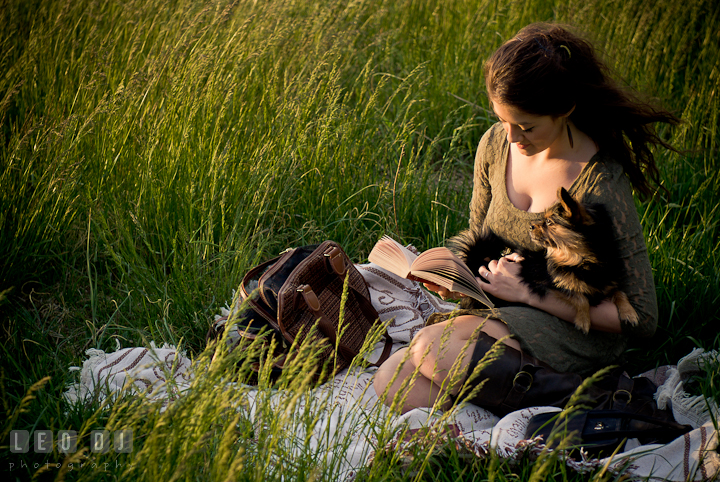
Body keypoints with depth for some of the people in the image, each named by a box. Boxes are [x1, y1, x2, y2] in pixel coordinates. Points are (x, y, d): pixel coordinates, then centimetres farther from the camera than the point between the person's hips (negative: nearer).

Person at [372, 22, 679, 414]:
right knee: (392, 384, -14)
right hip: (499, 311, 7)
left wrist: (531, 293, -21)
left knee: (429, 349, -27)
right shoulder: (496, 145, -4)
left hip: (573, 335, -6)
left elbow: (642, 318, -20)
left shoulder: (600, 186, -23)